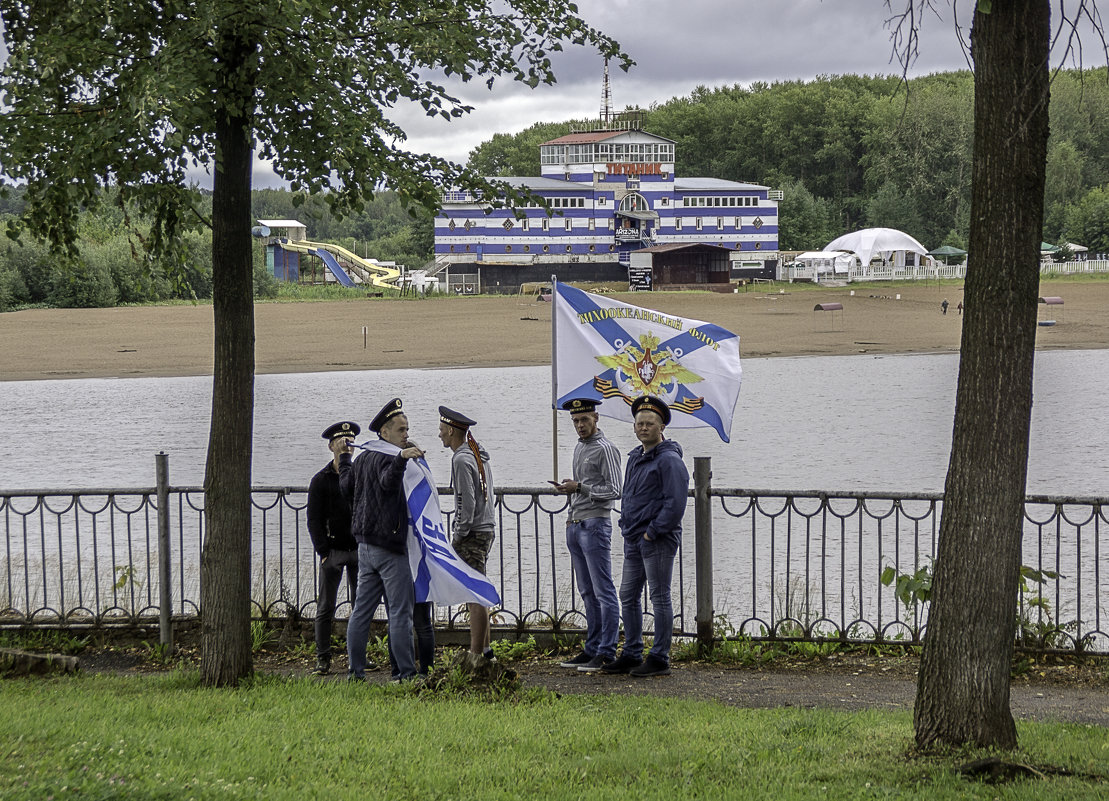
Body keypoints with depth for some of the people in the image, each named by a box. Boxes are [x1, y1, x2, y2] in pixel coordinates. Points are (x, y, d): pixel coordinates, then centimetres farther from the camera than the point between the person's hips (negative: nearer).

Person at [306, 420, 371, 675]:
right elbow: (314, 520, -2)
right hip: (333, 550, -3)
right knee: (326, 607, -1)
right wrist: (323, 552, -10)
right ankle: (323, 659, 4)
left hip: (360, 549, 3)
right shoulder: (321, 480, 0)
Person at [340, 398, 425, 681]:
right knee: (400, 611, -5)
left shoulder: (362, 458, 14)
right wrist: (401, 459, -56)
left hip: (365, 546, 9)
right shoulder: (385, 458, -14)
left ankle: (356, 670, 12)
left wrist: (344, 460, 47)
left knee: (362, 609, 10)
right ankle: (405, 672, -6)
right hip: (389, 547, -9)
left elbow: (347, 488, 30)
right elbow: (388, 481, -37)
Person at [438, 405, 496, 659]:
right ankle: (484, 650, 20)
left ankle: (476, 655, -9)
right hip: (487, 528, 10)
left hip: (472, 533, -10)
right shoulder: (479, 456, 15)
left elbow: (467, 503, -20)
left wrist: (458, 536, -13)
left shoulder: (462, 459, -15)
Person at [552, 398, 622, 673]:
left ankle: (607, 653, -9)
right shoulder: (579, 448, 18)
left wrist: (580, 488, -17)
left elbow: (614, 491, -15)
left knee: (603, 592, -8)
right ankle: (592, 649, 14)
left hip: (595, 524, -9)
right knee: (587, 593, 11)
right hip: (575, 526, 9)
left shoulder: (605, 449, -9)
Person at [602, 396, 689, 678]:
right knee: (628, 596, 12)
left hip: (658, 541, -9)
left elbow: (675, 504, -18)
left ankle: (660, 659, 0)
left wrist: (652, 532, -16)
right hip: (633, 540, 9)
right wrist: (626, 526, 15)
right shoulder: (634, 458, 16)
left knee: (660, 598, -4)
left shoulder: (669, 461, -12)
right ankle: (631, 655, 20)